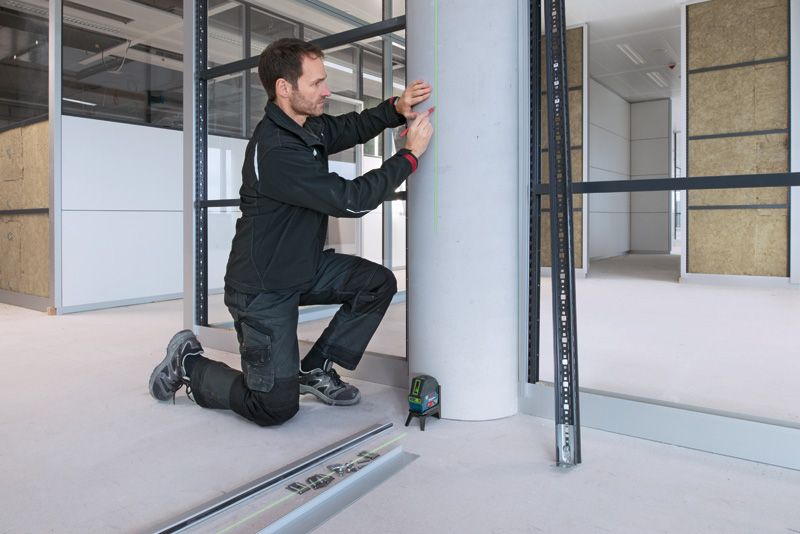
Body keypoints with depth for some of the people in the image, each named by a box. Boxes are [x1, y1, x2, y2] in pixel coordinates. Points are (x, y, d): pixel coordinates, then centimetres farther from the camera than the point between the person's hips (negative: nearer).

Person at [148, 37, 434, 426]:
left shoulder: (308, 127, 0)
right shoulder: (275, 152, -28)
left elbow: (353, 126, 15)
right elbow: (351, 200, -27)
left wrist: (396, 108, -6)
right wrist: (410, 154, -19)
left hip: (304, 267, 9)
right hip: (263, 289, -9)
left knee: (379, 282, -3)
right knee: (276, 407, -4)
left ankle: (315, 368, 10)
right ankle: (188, 364, 19)